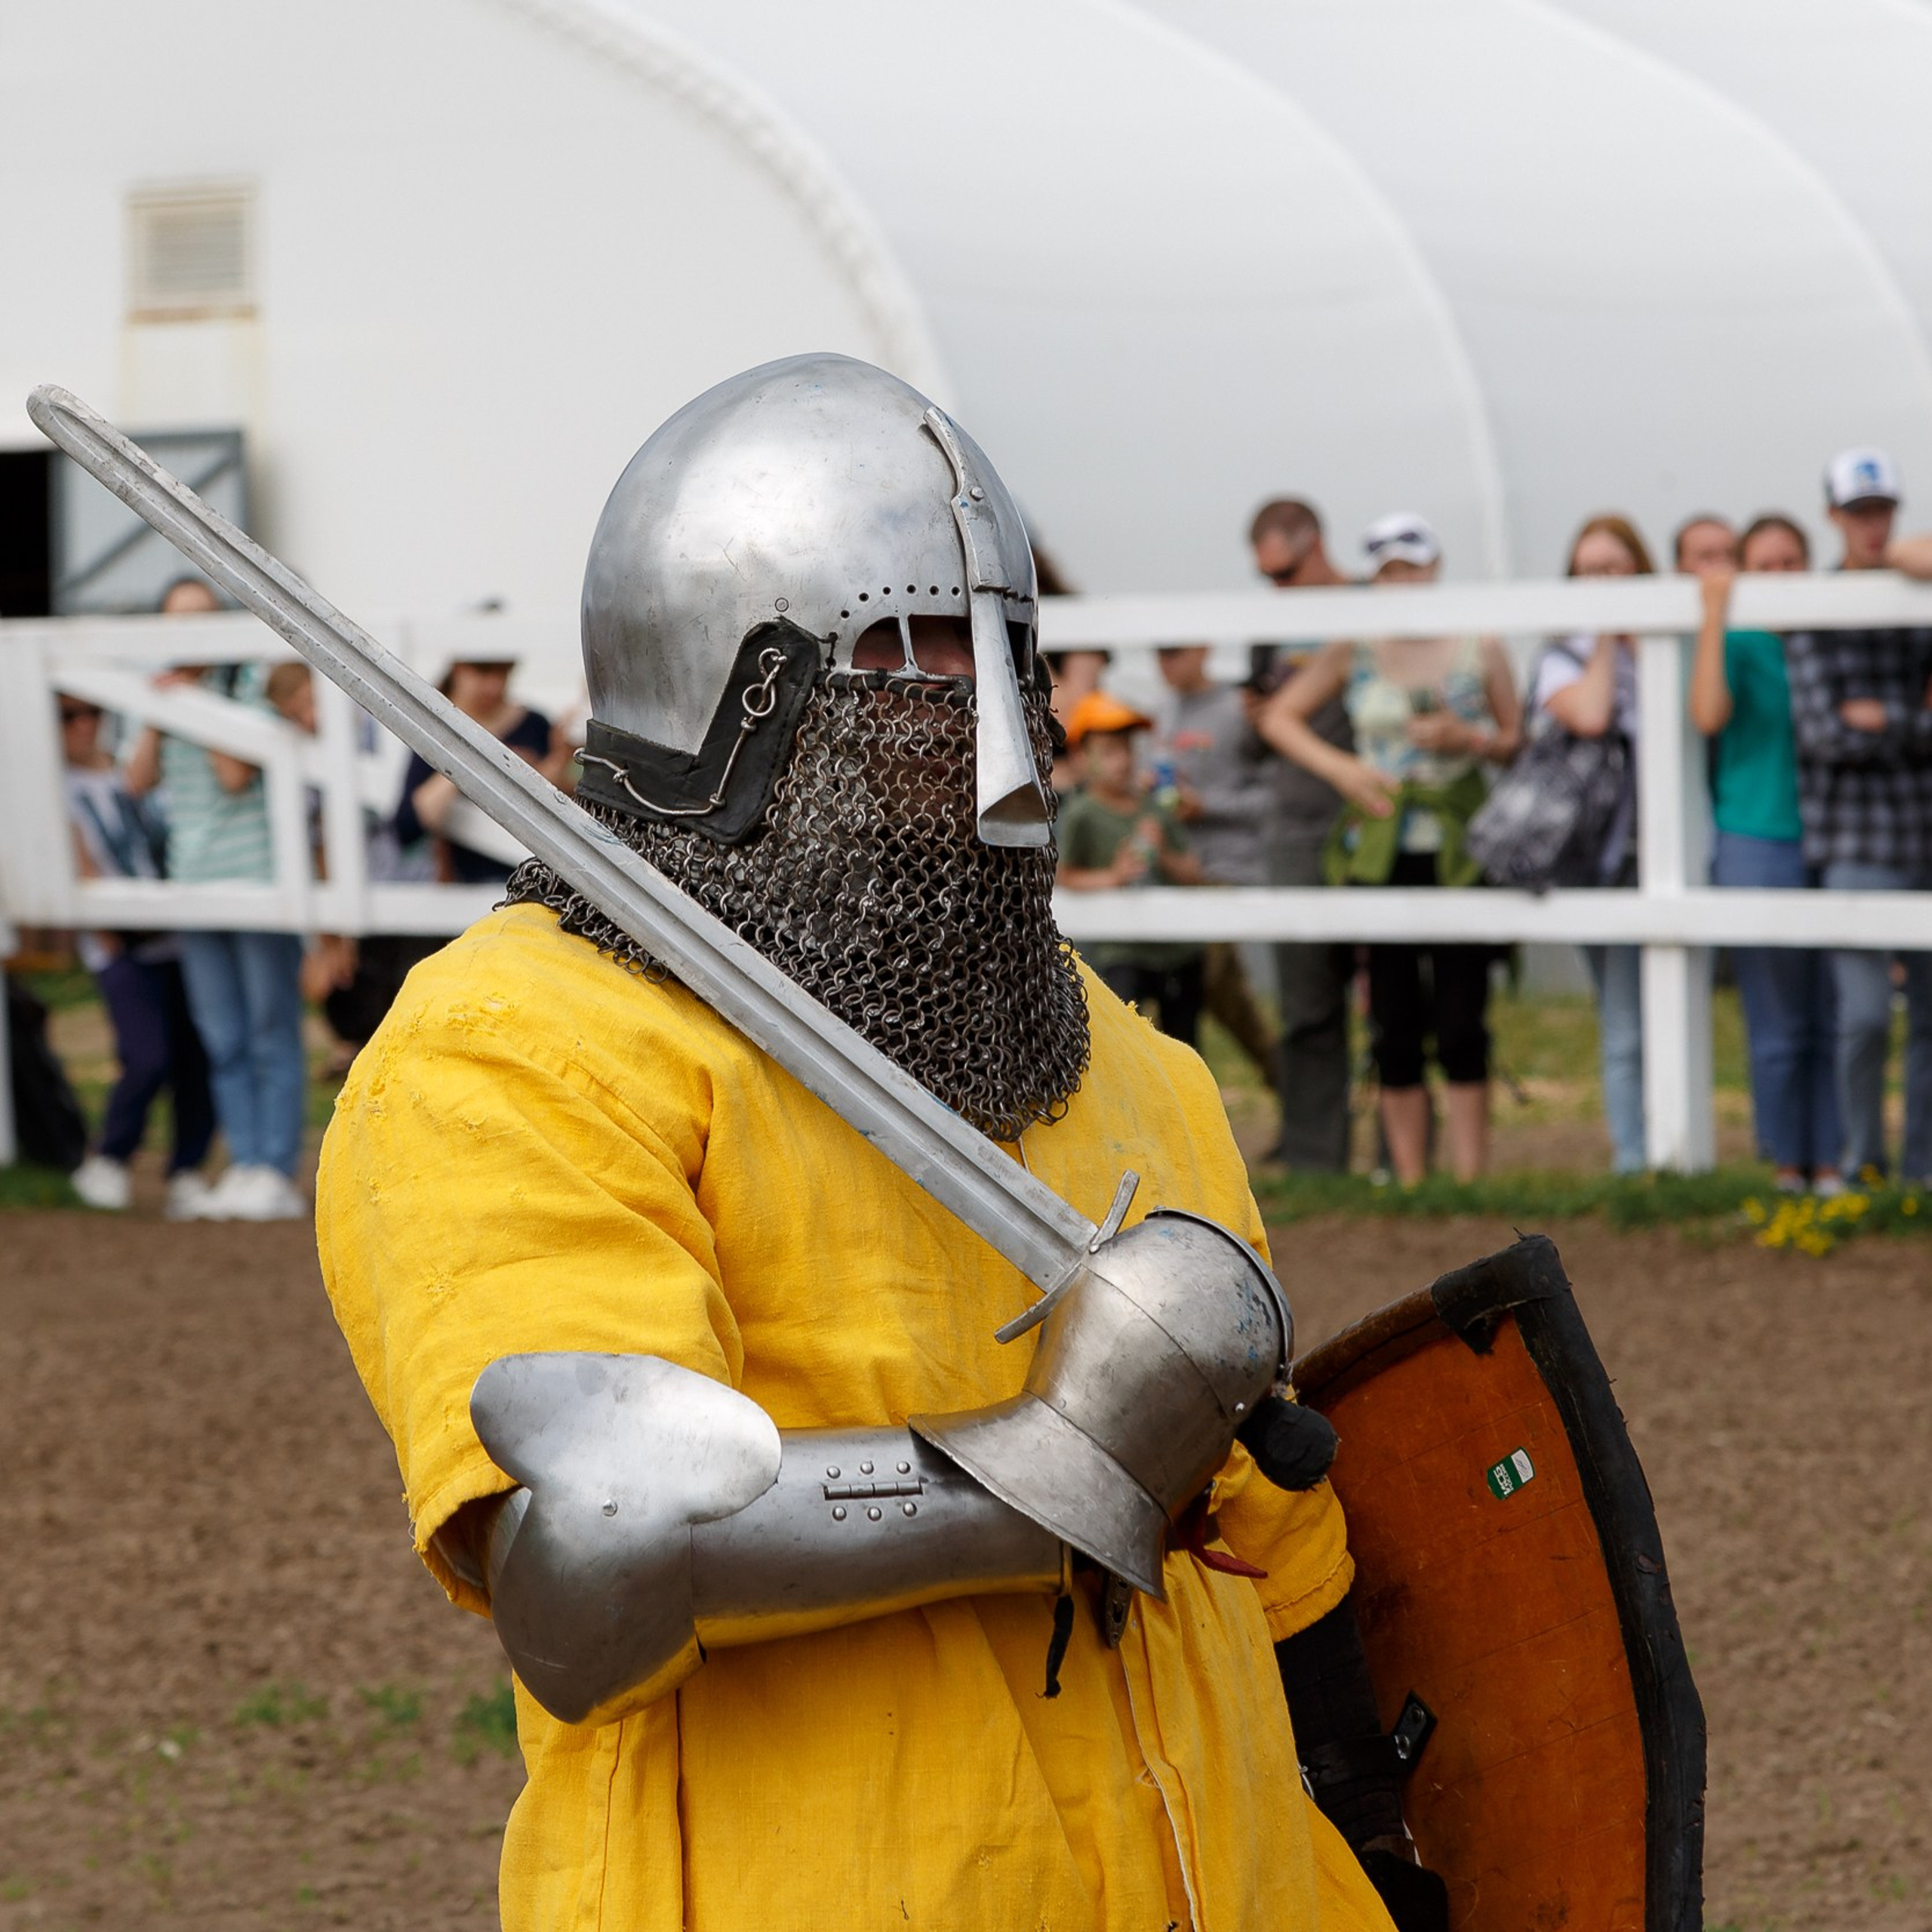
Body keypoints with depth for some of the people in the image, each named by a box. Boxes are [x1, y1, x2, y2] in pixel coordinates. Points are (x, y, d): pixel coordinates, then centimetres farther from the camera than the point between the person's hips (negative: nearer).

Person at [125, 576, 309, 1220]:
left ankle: (275, 1171, -4)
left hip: (257, 875, -5)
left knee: (272, 1035, -4)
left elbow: (236, 775, -15)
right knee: (222, 1042, 6)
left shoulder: (248, 694, -3)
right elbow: (139, 781, 2)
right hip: (195, 884, 5)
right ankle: (243, 1164, 9)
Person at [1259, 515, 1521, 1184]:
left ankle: (1470, 1182, -2)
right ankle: (1410, 1187, 8)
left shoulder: (1480, 650, 5)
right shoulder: (1355, 653, 7)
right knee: (1395, 1028, 3)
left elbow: (1517, 741, 11)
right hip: (1379, 852, 1)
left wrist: (1468, 739, -10)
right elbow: (1278, 717, 12)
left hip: (1457, 854, -1)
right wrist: (1339, 767, -3)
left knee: (1461, 1023, -5)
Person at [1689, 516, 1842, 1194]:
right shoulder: (1739, 646, -1)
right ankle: (1787, 1168, 9)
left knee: (1833, 1021, 3)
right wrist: (1714, 614, -20)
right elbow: (1708, 715, -20)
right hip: (1757, 843, -3)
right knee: (1778, 1028, 1)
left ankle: (1829, 1165, 10)